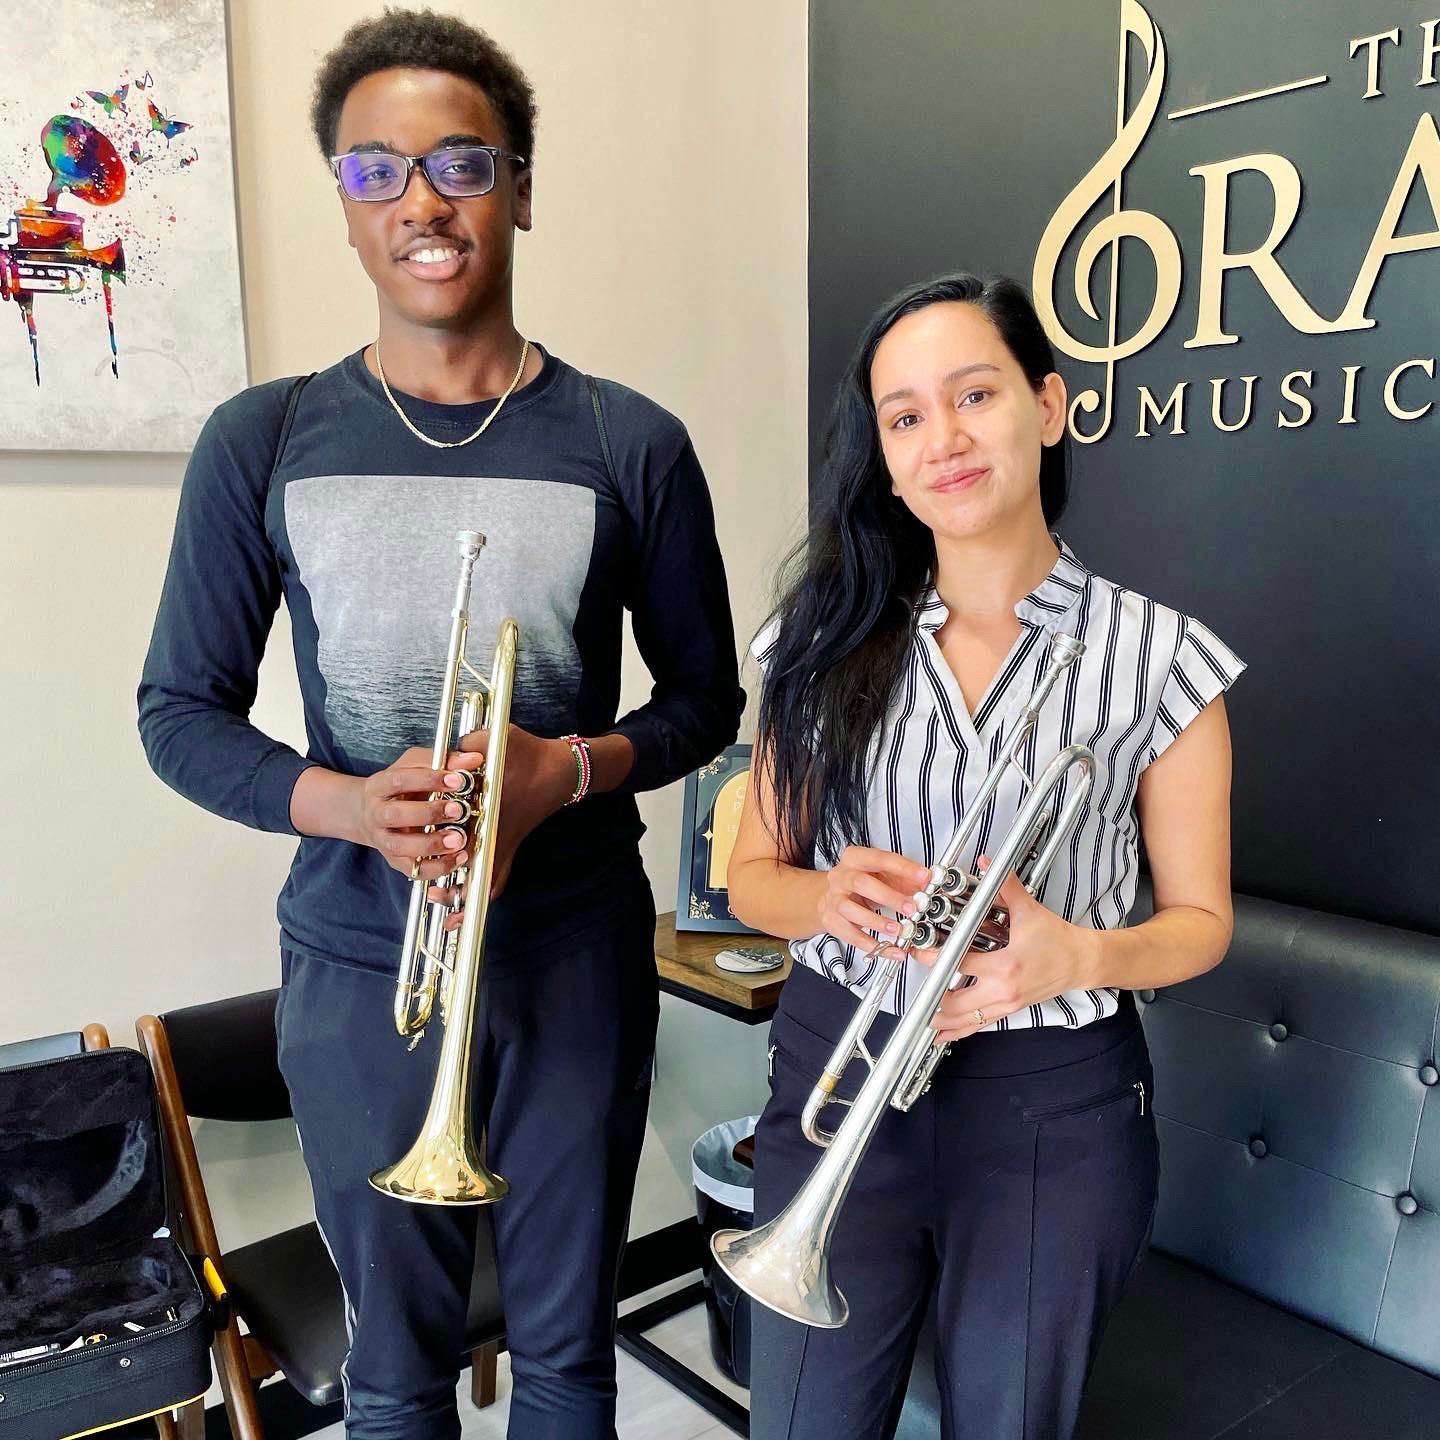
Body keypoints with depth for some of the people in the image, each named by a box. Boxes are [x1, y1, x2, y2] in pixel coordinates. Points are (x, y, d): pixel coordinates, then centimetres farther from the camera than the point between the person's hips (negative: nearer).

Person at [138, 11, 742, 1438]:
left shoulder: (630, 447, -3)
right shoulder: (264, 444, -2)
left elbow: (703, 695, 3)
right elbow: (181, 711, 1)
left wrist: (566, 770, -17)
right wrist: (353, 805, -18)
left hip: (577, 957, 0)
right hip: (357, 966, 1)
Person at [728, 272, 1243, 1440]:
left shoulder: (1157, 655, -7)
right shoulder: (825, 640, -2)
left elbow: (1199, 920, 0)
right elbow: (751, 878, 4)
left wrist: (1077, 955, -21)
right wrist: (824, 897, -19)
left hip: (1051, 1115, -1)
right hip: (839, 1081, 2)